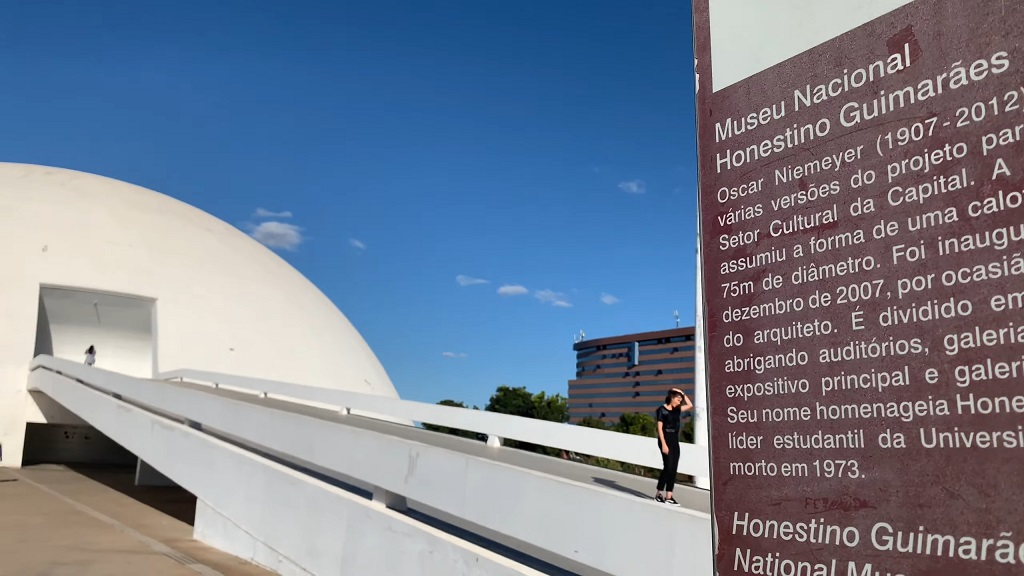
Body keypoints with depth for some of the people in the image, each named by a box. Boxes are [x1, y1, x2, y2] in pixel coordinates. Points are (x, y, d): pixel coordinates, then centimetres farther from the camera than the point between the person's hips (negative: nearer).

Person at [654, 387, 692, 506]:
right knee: (668, 467, -12)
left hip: (675, 441, 7)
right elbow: (660, 428, -11)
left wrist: (682, 393, 11)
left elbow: (690, 405, 21)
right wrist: (663, 444, -17)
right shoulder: (661, 410, -7)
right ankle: (659, 494, -2)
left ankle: (668, 496, 2)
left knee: (673, 469, 2)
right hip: (666, 440, -7)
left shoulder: (676, 410, 12)